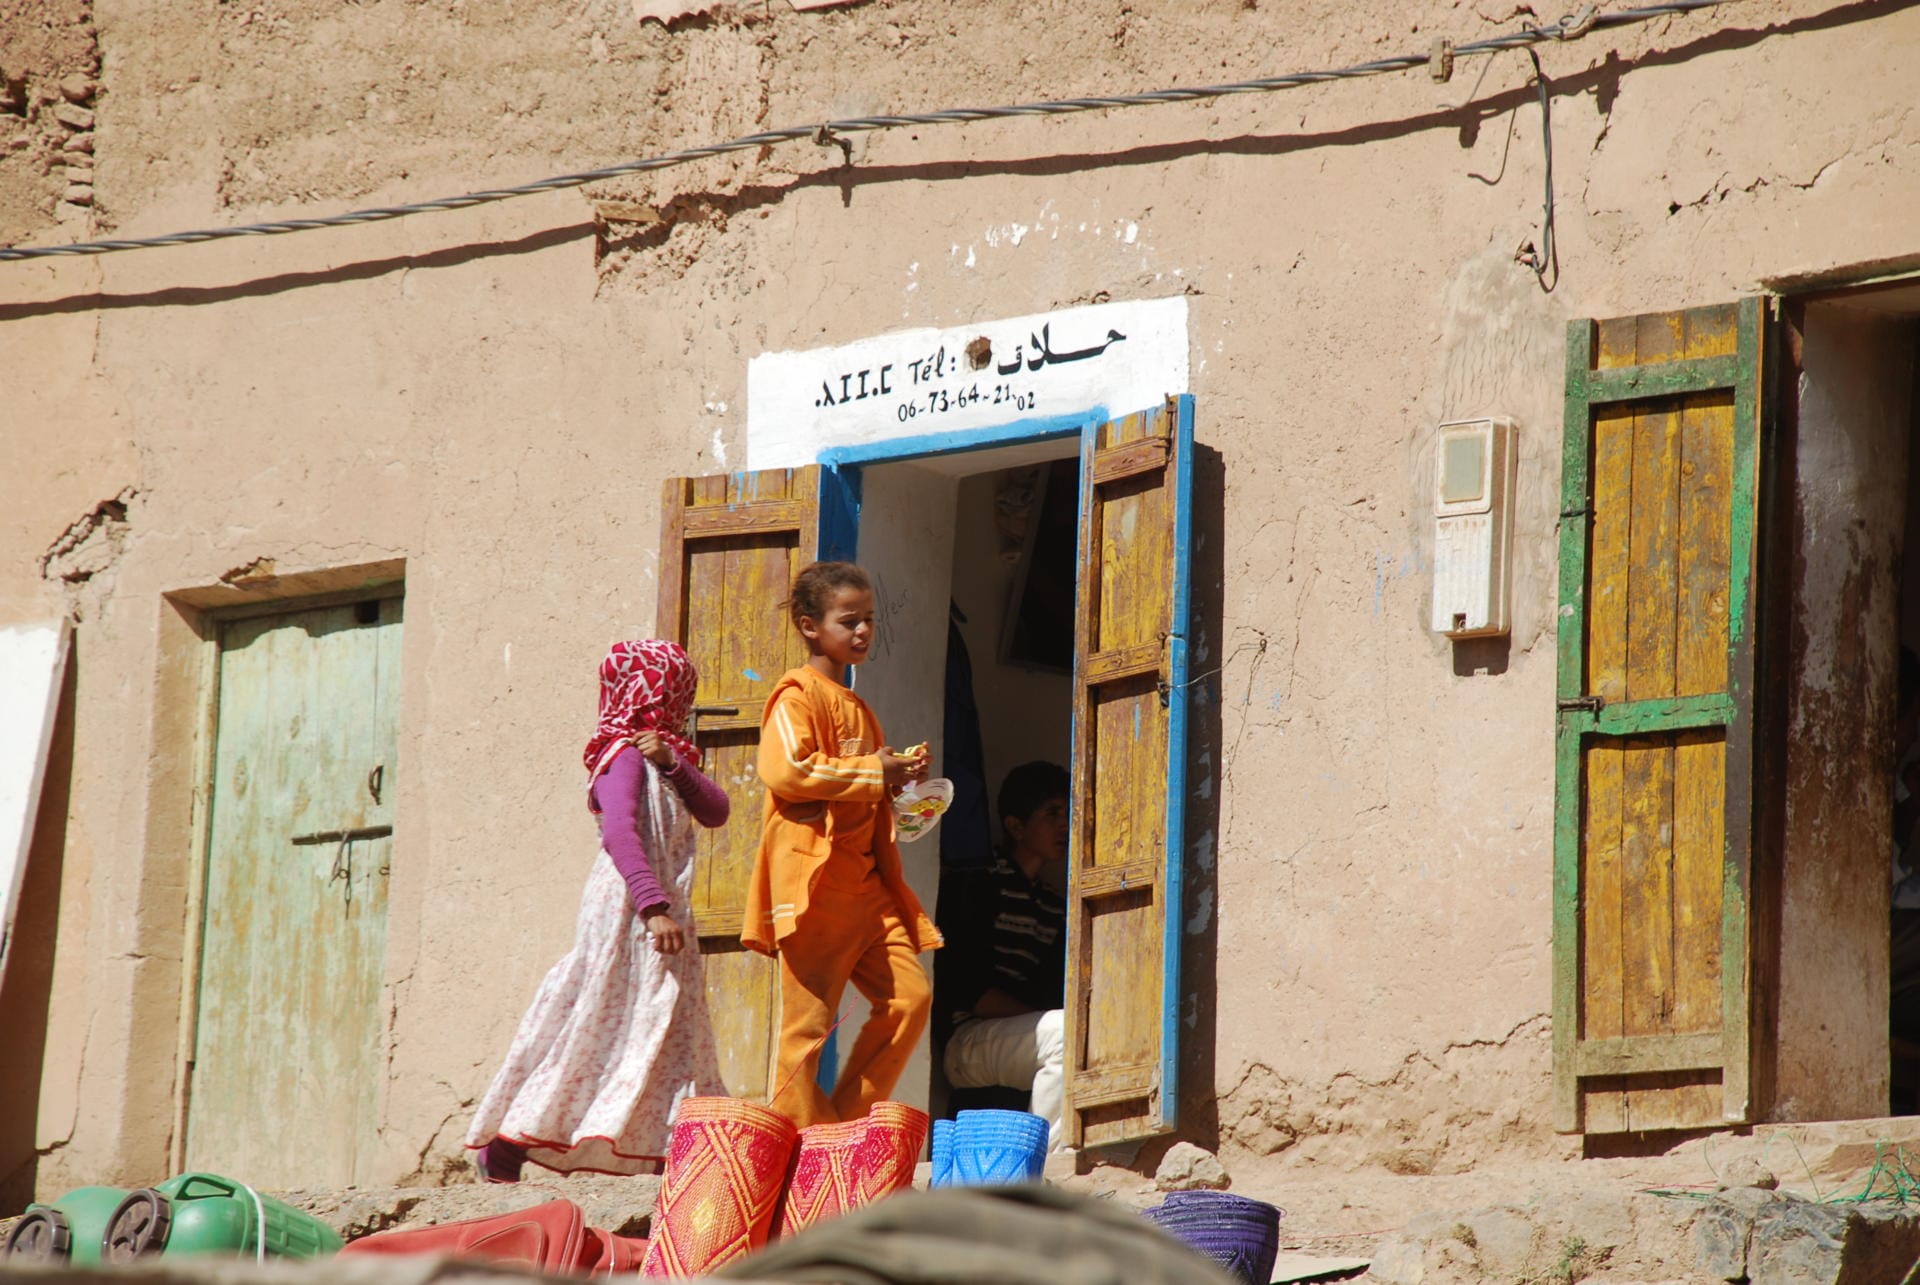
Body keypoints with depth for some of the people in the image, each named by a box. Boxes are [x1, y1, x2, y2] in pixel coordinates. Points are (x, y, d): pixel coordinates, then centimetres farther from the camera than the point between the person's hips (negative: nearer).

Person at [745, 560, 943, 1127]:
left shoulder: (856, 707, 23)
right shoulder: (798, 694, -5)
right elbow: (785, 770, -21)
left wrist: (902, 776, 16)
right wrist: (875, 773, -14)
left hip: (862, 882, 9)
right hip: (811, 878, -9)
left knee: (910, 994, -3)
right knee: (808, 1016, -7)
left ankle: (850, 1123, 4)